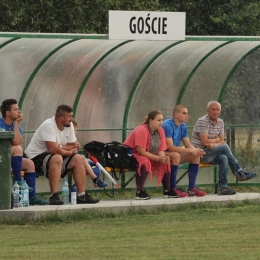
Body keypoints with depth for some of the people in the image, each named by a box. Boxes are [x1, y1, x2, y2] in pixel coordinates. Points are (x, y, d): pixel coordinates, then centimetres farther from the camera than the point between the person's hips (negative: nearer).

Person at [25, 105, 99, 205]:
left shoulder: (69, 126, 2)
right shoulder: (48, 125, -25)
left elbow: (73, 147, 3)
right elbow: (53, 149, -32)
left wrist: (60, 147, -16)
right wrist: (68, 152, -14)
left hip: (58, 155, 9)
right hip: (36, 157, -9)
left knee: (78, 159, -3)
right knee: (57, 159, -36)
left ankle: (81, 195, -1)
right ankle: (54, 196, -37)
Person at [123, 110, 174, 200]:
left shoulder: (160, 131, 0)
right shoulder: (141, 130, -24)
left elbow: (161, 150, 0)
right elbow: (141, 152, -26)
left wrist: (163, 158, -24)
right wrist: (159, 158, -26)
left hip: (148, 156, 8)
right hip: (130, 155, -8)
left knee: (166, 162, -7)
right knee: (145, 162, -36)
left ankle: (167, 191, 2)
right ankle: (139, 192, -32)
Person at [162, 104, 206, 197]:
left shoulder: (183, 127, 6)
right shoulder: (168, 125, -22)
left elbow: (188, 145, 7)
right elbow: (170, 147, -28)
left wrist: (196, 150, -17)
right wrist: (190, 150, -28)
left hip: (175, 153, 9)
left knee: (195, 155, -5)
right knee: (176, 155, -37)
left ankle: (192, 188, -6)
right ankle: (173, 188, -29)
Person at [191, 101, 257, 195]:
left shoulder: (220, 122, 10)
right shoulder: (202, 121, -13)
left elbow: (222, 141, 5)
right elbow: (205, 142, -20)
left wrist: (214, 145, -17)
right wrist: (217, 140, -4)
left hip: (211, 154, 7)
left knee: (224, 158, -28)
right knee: (224, 147, -26)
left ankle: (222, 187, -30)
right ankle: (239, 172, -20)